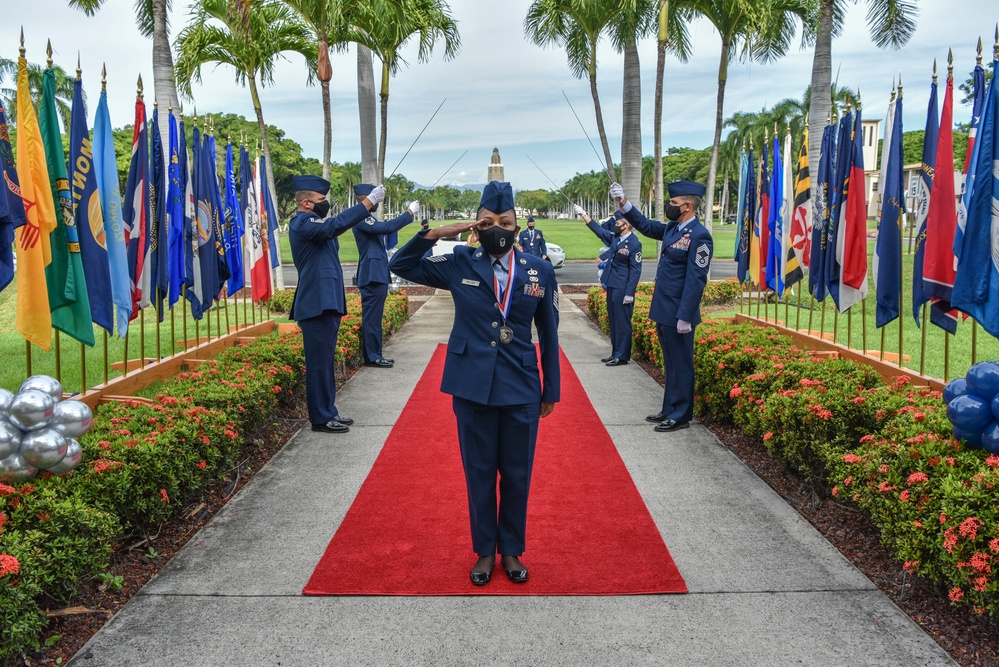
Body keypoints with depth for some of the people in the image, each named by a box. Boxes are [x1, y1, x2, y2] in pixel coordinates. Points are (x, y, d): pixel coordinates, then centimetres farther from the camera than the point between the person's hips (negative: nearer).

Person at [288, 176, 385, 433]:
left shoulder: (314, 223, 21)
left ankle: (328, 411, 23)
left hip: (327, 303, 11)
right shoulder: (302, 223, -14)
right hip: (316, 305, -11)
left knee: (325, 362, 15)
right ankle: (321, 418, 2)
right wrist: (368, 202, -28)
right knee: (319, 363, -4)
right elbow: (335, 225, -28)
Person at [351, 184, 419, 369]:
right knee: (372, 317, -7)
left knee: (375, 317, 13)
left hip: (378, 274, 11)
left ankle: (375, 355, 19)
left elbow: (387, 230, 21)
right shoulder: (361, 219, -15)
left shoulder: (369, 219, 19)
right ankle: (372, 357, -3)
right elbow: (387, 227, -24)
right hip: (372, 275, -11)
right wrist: (409, 213, -19)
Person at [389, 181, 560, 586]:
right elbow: (400, 266, 2)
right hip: (473, 388, 0)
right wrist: (435, 234, -11)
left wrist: (551, 390, 6)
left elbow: (548, 335, 5)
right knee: (479, 473, 11)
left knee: (517, 475, 11)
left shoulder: (539, 271, 0)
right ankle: (484, 551, 28)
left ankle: (512, 550, 29)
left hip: (521, 390, 0)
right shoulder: (459, 265, 0)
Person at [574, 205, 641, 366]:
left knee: (622, 321, -2)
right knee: (613, 321, 14)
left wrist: (629, 293, -18)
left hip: (623, 288, -8)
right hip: (612, 285, 8)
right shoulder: (614, 237, 7)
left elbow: (636, 270, -16)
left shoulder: (634, 243, -15)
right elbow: (598, 229, 19)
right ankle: (615, 353, 22)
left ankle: (622, 356, 4)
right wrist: (583, 214, 17)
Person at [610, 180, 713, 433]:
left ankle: (680, 416, 15)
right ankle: (669, 410, 30)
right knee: (670, 364, 18)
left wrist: (685, 318, -22)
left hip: (678, 314, -9)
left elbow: (696, 280, -21)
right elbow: (646, 226, 24)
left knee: (680, 365, 4)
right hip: (663, 311, 9)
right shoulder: (672, 228, 8)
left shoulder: (698, 236, -18)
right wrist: (623, 204, 12)